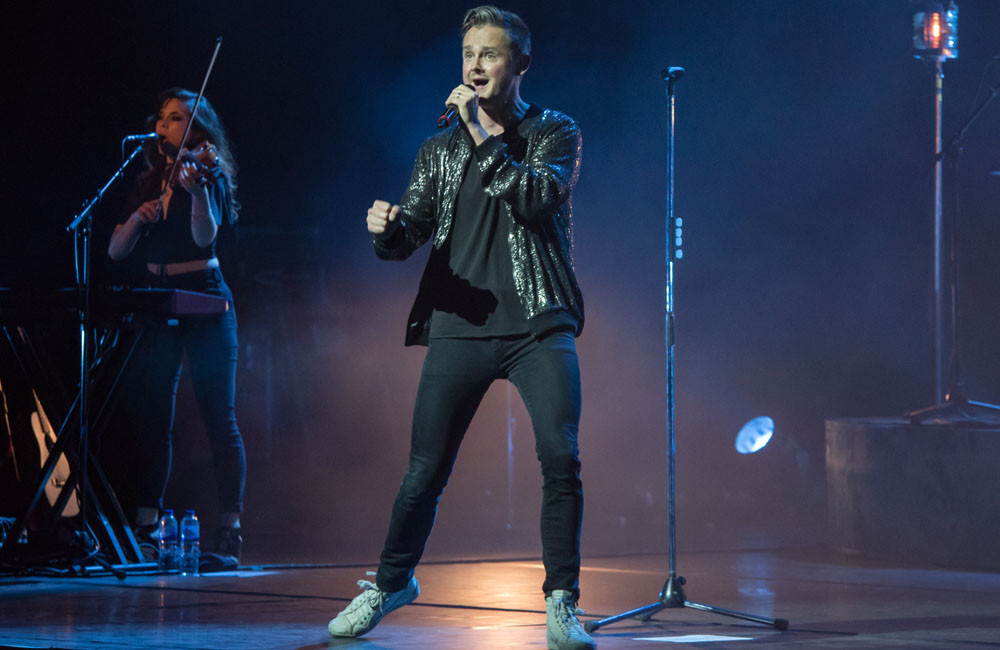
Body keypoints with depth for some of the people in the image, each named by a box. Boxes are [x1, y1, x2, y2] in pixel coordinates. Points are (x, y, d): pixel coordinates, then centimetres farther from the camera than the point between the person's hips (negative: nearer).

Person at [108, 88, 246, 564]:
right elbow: (116, 251, 8)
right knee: (153, 418, 2)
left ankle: (229, 532, -11)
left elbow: (205, 235, -19)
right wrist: (137, 219, -11)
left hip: (203, 302, -5)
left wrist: (197, 189, -36)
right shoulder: (149, 183, 14)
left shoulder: (208, 177, -1)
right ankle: (145, 527, 4)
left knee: (219, 417, -8)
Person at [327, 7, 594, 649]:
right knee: (426, 469, 3)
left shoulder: (556, 133, 4)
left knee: (561, 456, -17)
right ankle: (391, 583, 26)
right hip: (461, 326, 2)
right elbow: (410, 234, 8)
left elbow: (535, 198, -15)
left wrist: (483, 136, -15)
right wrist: (388, 228, -15)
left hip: (537, 325, -2)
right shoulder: (441, 149, 13)